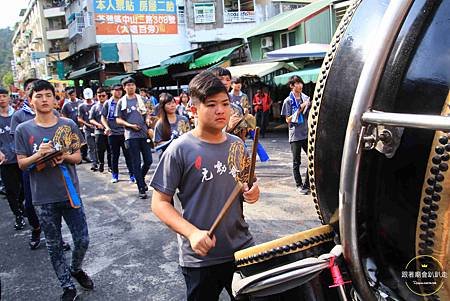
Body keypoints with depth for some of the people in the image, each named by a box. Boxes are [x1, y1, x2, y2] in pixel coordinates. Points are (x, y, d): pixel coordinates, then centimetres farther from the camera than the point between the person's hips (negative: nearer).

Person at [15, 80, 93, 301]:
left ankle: (76, 269, 38)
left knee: (82, 240, 7)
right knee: (54, 245, 11)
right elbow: (21, 164, -1)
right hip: (44, 198, 0)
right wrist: (39, 154, -20)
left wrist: (64, 156, -18)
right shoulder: (23, 130, -3)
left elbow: (78, 157, 4)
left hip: (70, 193, 1)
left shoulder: (68, 125, -1)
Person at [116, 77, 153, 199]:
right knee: (136, 163, 1)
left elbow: (147, 115, 13)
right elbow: (118, 120, 3)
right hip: (131, 135, -2)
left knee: (148, 161, 4)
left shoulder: (141, 99, 8)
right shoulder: (121, 102, 4)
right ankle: (141, 188, 10)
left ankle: (141, 178, 32)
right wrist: (130, 125, -11)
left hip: (144, 134, 2)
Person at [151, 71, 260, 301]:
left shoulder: (237, 145, 3)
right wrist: (192, 232, -24)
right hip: (200, 258, -4)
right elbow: (160, 203, -11)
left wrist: (250, 194, -7)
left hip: (242, 249, 5)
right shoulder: (179, 150, -13)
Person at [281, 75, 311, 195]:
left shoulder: (306, 98, 7)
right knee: (296, 162, 5)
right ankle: (299, 185, 19)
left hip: (307, 133, 4)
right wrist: (300, 109, -16)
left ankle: (307, 184, 15)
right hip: (295, 134, -4)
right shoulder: (288, 101, -5)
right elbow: (288, 120, -8)